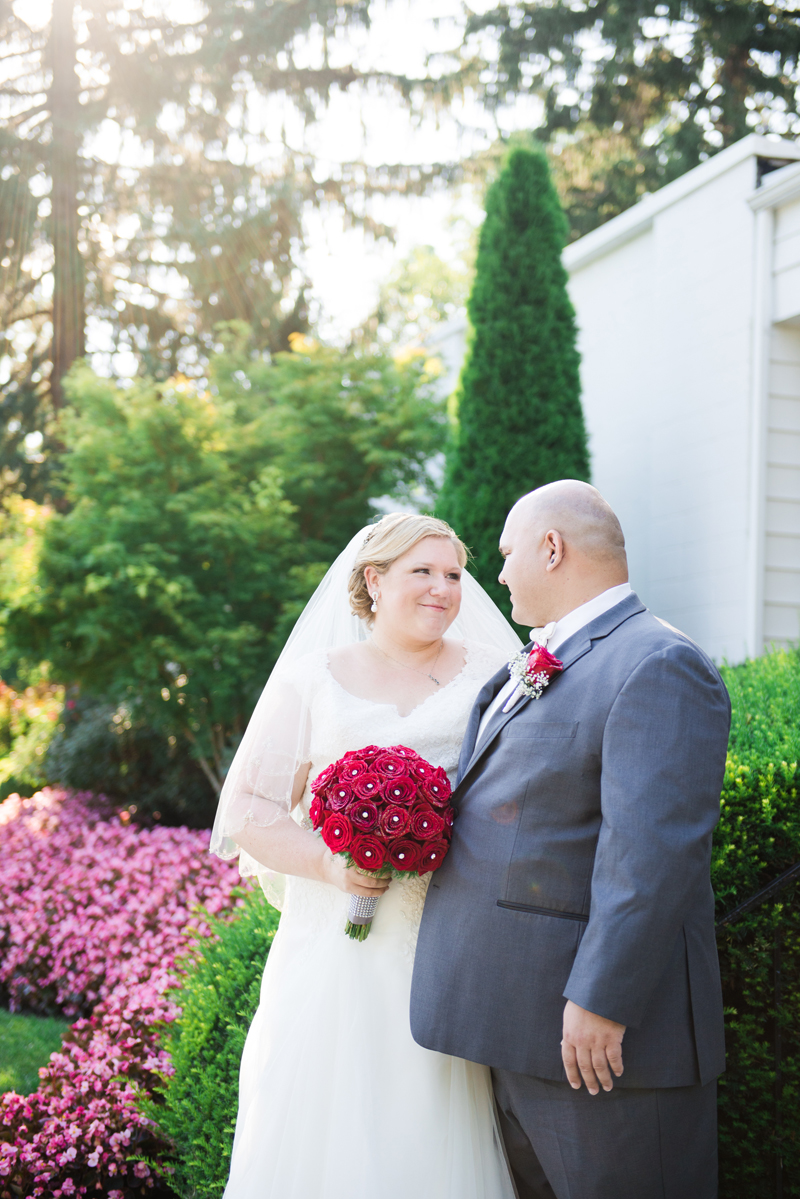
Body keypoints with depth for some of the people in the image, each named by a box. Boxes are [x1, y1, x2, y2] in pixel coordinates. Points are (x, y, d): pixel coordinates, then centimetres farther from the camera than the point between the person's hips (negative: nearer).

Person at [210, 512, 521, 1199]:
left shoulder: (493, 672, 9)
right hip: (341, 954, 0)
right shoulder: (313, 679, 7)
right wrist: (329, 862, -12)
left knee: (441, 1139, 0)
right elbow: (250, 808, 5)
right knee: (330, 1135, 1)